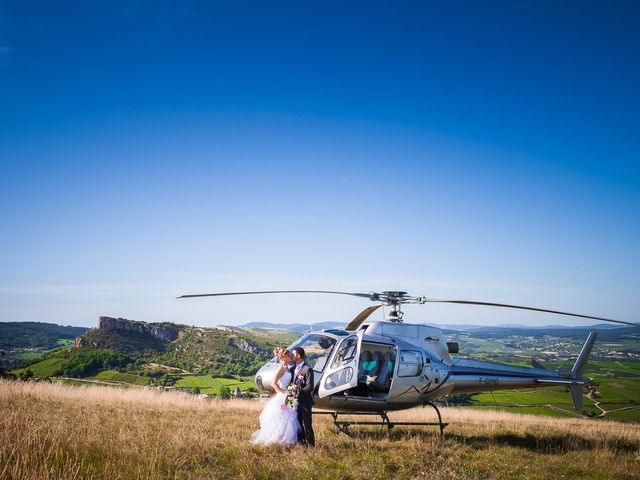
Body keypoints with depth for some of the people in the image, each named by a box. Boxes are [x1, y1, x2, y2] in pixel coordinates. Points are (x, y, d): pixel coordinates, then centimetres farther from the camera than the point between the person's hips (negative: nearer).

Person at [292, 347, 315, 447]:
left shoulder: (307, 369, -14)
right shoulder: (294, 368, 10)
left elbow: (310, 387, -18)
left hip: (305, 402, -8)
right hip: (296, 401, 8)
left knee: (307, 425, -2)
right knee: (298, 424, 14)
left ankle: (310, 445, 6)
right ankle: (301, 443, 24)